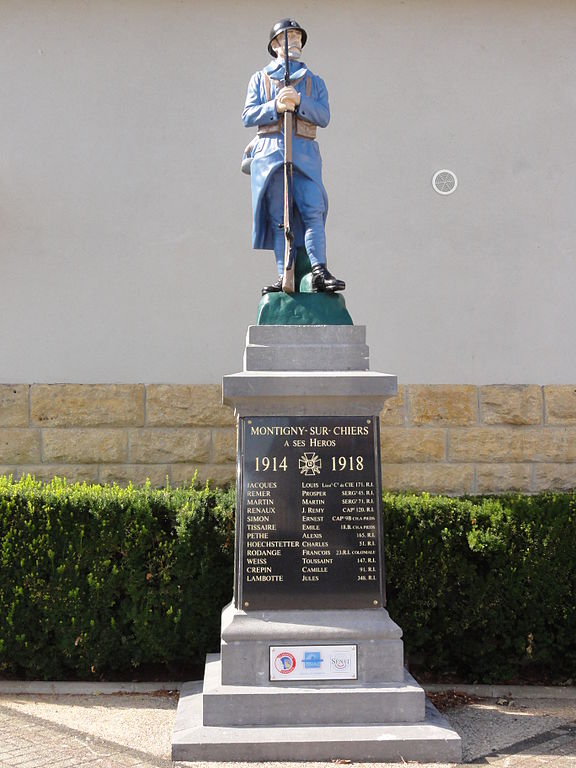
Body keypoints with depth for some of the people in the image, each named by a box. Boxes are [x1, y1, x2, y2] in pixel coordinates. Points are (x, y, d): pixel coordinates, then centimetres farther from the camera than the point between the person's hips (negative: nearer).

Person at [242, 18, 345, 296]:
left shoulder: (314, 81, 21)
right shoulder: (260, 79, 19)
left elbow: (324, 117, 6)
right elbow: (248, 116, 7)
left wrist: (299, 102, -11)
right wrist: (276, 107, -9)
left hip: (304, 152, 0)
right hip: (269, 151, 0)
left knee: (313, 211, -15)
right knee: (278, 218, -4)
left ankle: (319, 272, -20)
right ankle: (284, 276, -5)